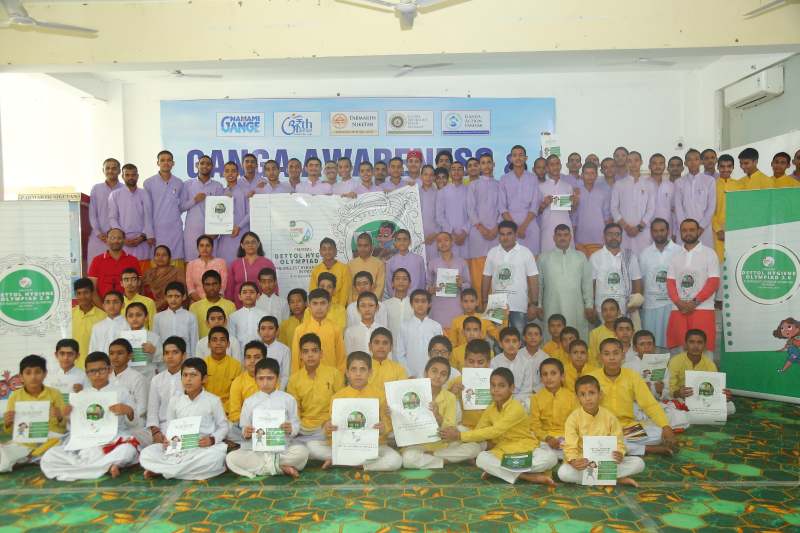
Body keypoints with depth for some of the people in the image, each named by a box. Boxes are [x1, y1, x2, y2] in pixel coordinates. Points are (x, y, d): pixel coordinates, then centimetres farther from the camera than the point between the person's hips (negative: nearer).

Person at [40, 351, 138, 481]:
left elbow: (133, 422, 5)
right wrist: (65, 416, -2)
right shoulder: (80, 395, 16)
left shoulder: (120, 393, 10)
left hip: (113, 444, -3)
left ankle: (78, 466, -19)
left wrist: (128, 411, -17)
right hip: (85, 446, 4)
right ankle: (107, 467, -22)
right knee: (48, 458, -22)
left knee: (128, 450, -37)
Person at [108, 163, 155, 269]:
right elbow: (112, 219, 4)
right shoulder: (115, 195, 9)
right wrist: (122, 238, -7)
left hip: (141, 241, 0)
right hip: (122, 241, 0)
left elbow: (148, 218, 4)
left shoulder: (144, 194, 9)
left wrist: (143, 237, -8)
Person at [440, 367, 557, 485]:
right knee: (482, 458, -26)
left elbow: (495, 431, -27)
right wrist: (456, 435, -20)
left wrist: (460, 435, -28)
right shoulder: (490, 409, 2)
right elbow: (479, 431, 1)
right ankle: (532, 477, -21)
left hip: (526, 450, -5)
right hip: (503, 452, 5)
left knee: (550, 457, -33)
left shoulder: (516, 408, -20)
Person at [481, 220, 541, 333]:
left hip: (519, 307, -2)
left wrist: (534, 304, -6)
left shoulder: (525, 253, -1)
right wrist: (485, 302, 5)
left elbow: (533, 280, -2)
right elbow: (486, 279, 9)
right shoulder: (492, 253, 6)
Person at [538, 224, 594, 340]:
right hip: (552, 309, -1)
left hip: (576, 310, 1)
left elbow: (587, 283, 10)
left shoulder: (581, 257, 12)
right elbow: (538, 284, 9)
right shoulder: (544, 258, 9)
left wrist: (589, 305, 5)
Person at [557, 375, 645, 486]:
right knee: (563, 472, -33)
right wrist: (574, 461, -35)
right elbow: (570, 446, -14)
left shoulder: (609, 416, -1)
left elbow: (618, 442, -1)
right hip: (583, 462, -2)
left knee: (638, 463, -16)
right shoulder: (573, 418, -8)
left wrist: (619, 454, -25)